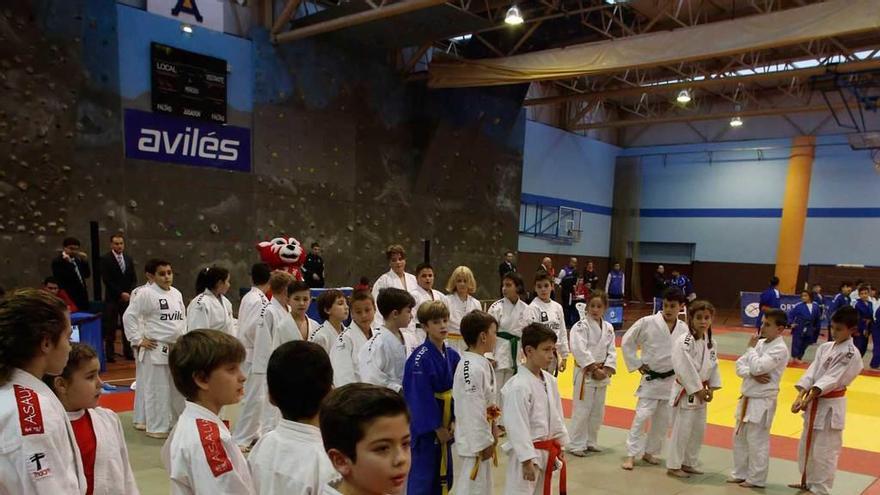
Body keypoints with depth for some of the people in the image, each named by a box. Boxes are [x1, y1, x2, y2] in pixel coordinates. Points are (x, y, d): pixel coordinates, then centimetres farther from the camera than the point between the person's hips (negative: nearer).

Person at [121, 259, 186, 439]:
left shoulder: (177, 294, 10)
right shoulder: (146, 293, -11)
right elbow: (129, 316, -11)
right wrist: (138, 340, -11)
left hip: (177, 349, 7)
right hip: (156, 350, -7)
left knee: (178, 388, 14)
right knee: (156, 389, -1)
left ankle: (174, 423, 29)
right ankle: (156, 427, 11)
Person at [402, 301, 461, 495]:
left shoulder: (452, 356, 2)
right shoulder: (420, 358, -19)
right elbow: (421, 397, -20)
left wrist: (453, 421, 1)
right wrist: (438, 427, -16)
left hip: (446, 425, 7)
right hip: (426, 426, -7)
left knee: (444, 474, 17)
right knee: (423, 474, 2)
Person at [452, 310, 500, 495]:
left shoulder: (482, 363, 4)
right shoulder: (473, 369, -27)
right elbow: (473, 411, -26)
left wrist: (492, 433, 12)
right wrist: (484, 443, -19)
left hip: (483, 435, 10)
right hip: (475, 440, -10)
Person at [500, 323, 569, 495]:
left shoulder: (550, 380, 2)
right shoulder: (518, 387, -23)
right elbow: (518, 428, -22)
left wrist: (559, 448, 15)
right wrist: (527, 461, -20)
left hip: (547, 453, 8)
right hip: (527, 453, -8)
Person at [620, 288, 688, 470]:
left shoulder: (683, 329, -3)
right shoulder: (648, 323, -13)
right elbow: (626, 342, -6)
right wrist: (636, 365, -6)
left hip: (672, 380, 4)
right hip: (651, 378, -4)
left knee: (663, 420, 12)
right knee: (642, 416, -7)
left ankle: (649, 452, 29)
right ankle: (631, 454, 3)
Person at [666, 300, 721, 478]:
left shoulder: (710, 342, 3)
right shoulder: (683, 341, -22)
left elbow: (713, 366, 11)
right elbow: (684, 369, -23)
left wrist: (711, 387, 2)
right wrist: (697, 389, -18)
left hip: (700, 391, 8)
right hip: (685, 391, -8)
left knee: (699, 429, 17)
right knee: (682, 430, -1)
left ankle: (689, 463, 33)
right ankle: (673, 466, 13)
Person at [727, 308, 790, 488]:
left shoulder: (780, 349, -16)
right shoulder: (760, 343, 8)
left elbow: (757, 367, -26)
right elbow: (740, 365, 6)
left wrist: (751, 347, -12)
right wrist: (752, 374, -14)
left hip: (762, 402, -8)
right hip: (747, 398, 8)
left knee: (757, 441, 1)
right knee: (739, 438, 16)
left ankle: (756, 479, 16)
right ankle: (740, 473, 29)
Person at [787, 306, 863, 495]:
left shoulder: (851, 354, -15)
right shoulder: (825, 347, 6)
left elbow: (831, 379, -21)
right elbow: (811, 372, -2)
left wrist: (807, 400, -26)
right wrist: (800, 396, -15)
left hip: (831, 406, -7)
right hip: (815, 402, 8)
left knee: (824, 451, 0)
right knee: (806, 446, 19)